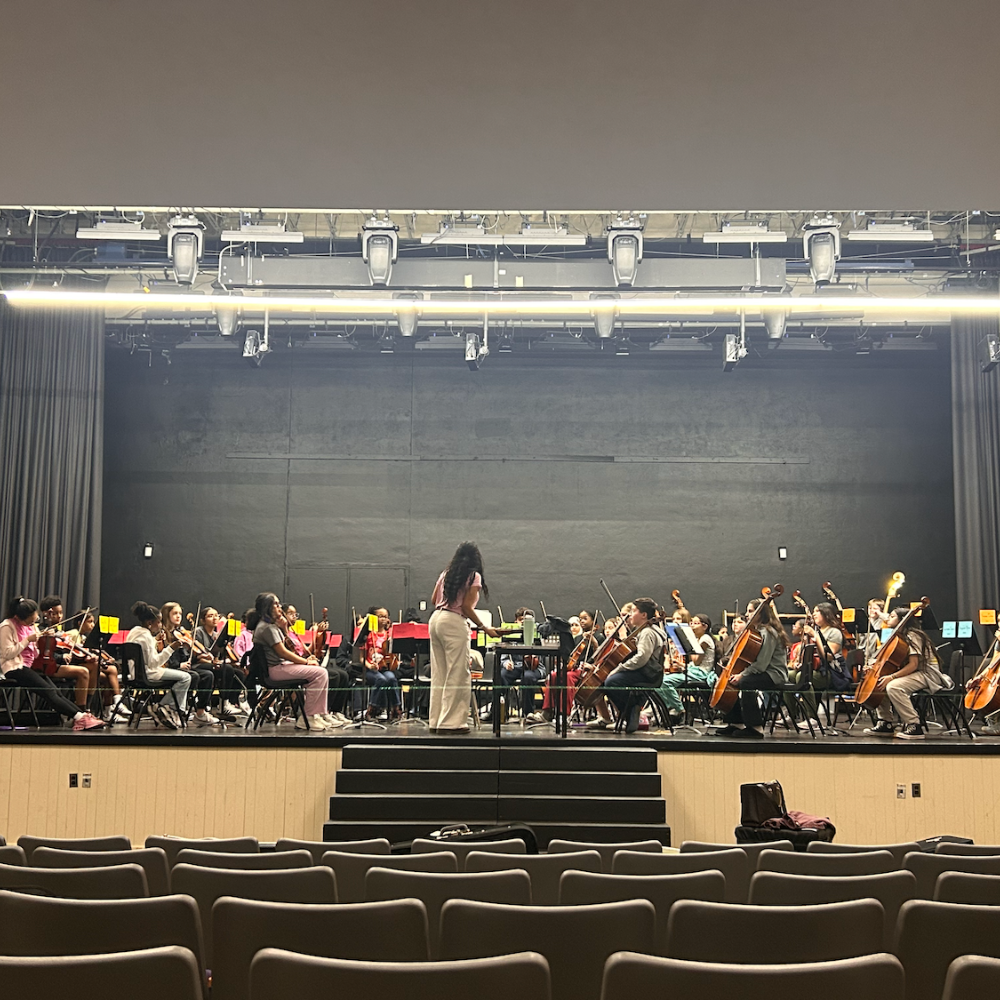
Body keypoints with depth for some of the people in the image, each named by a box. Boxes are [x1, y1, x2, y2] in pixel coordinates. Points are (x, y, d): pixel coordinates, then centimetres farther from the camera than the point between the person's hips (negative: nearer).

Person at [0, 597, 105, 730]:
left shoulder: (31, 625, 15)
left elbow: (36, 652, 19)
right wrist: (28, 640, -18)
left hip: (31, 666, 8)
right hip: (15, 668, -8)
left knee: (56, 692, -12)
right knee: (49, 692, -23)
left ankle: (82, 717, -25)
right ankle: (80, 717, -29)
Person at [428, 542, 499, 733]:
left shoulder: (446, 574, 15)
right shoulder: (474, 576, -3)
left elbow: (434, 600, 16)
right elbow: (466, 607, -11)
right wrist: (485, 628, -5)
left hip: (435, 619, 7)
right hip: (455, 623, -7)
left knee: (439, 674, 12)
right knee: (457, 675, -2)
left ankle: (436, 720, 16)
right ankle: (451, 722, -3)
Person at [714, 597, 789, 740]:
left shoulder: (768, 633, -17)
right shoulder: (756, 630, 16)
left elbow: (761, 664, -24)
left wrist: (742, 675, -25)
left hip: (774, 675, -11)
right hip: (764, 672, 11)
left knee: (744, 683, -34)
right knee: (730, 681, 7)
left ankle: (755, 728, -29)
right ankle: (736, 723, 10)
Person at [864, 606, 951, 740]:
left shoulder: (912, 636, -14)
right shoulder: (900, 636, 16)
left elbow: (913, 665, -23)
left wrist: (891, 677, -28)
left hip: (927, 673, -10)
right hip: (914, 674, 10)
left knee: (893, 686, -33)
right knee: (877, 683, 2)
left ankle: (914, 726, -28)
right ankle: (885, 723, 5)